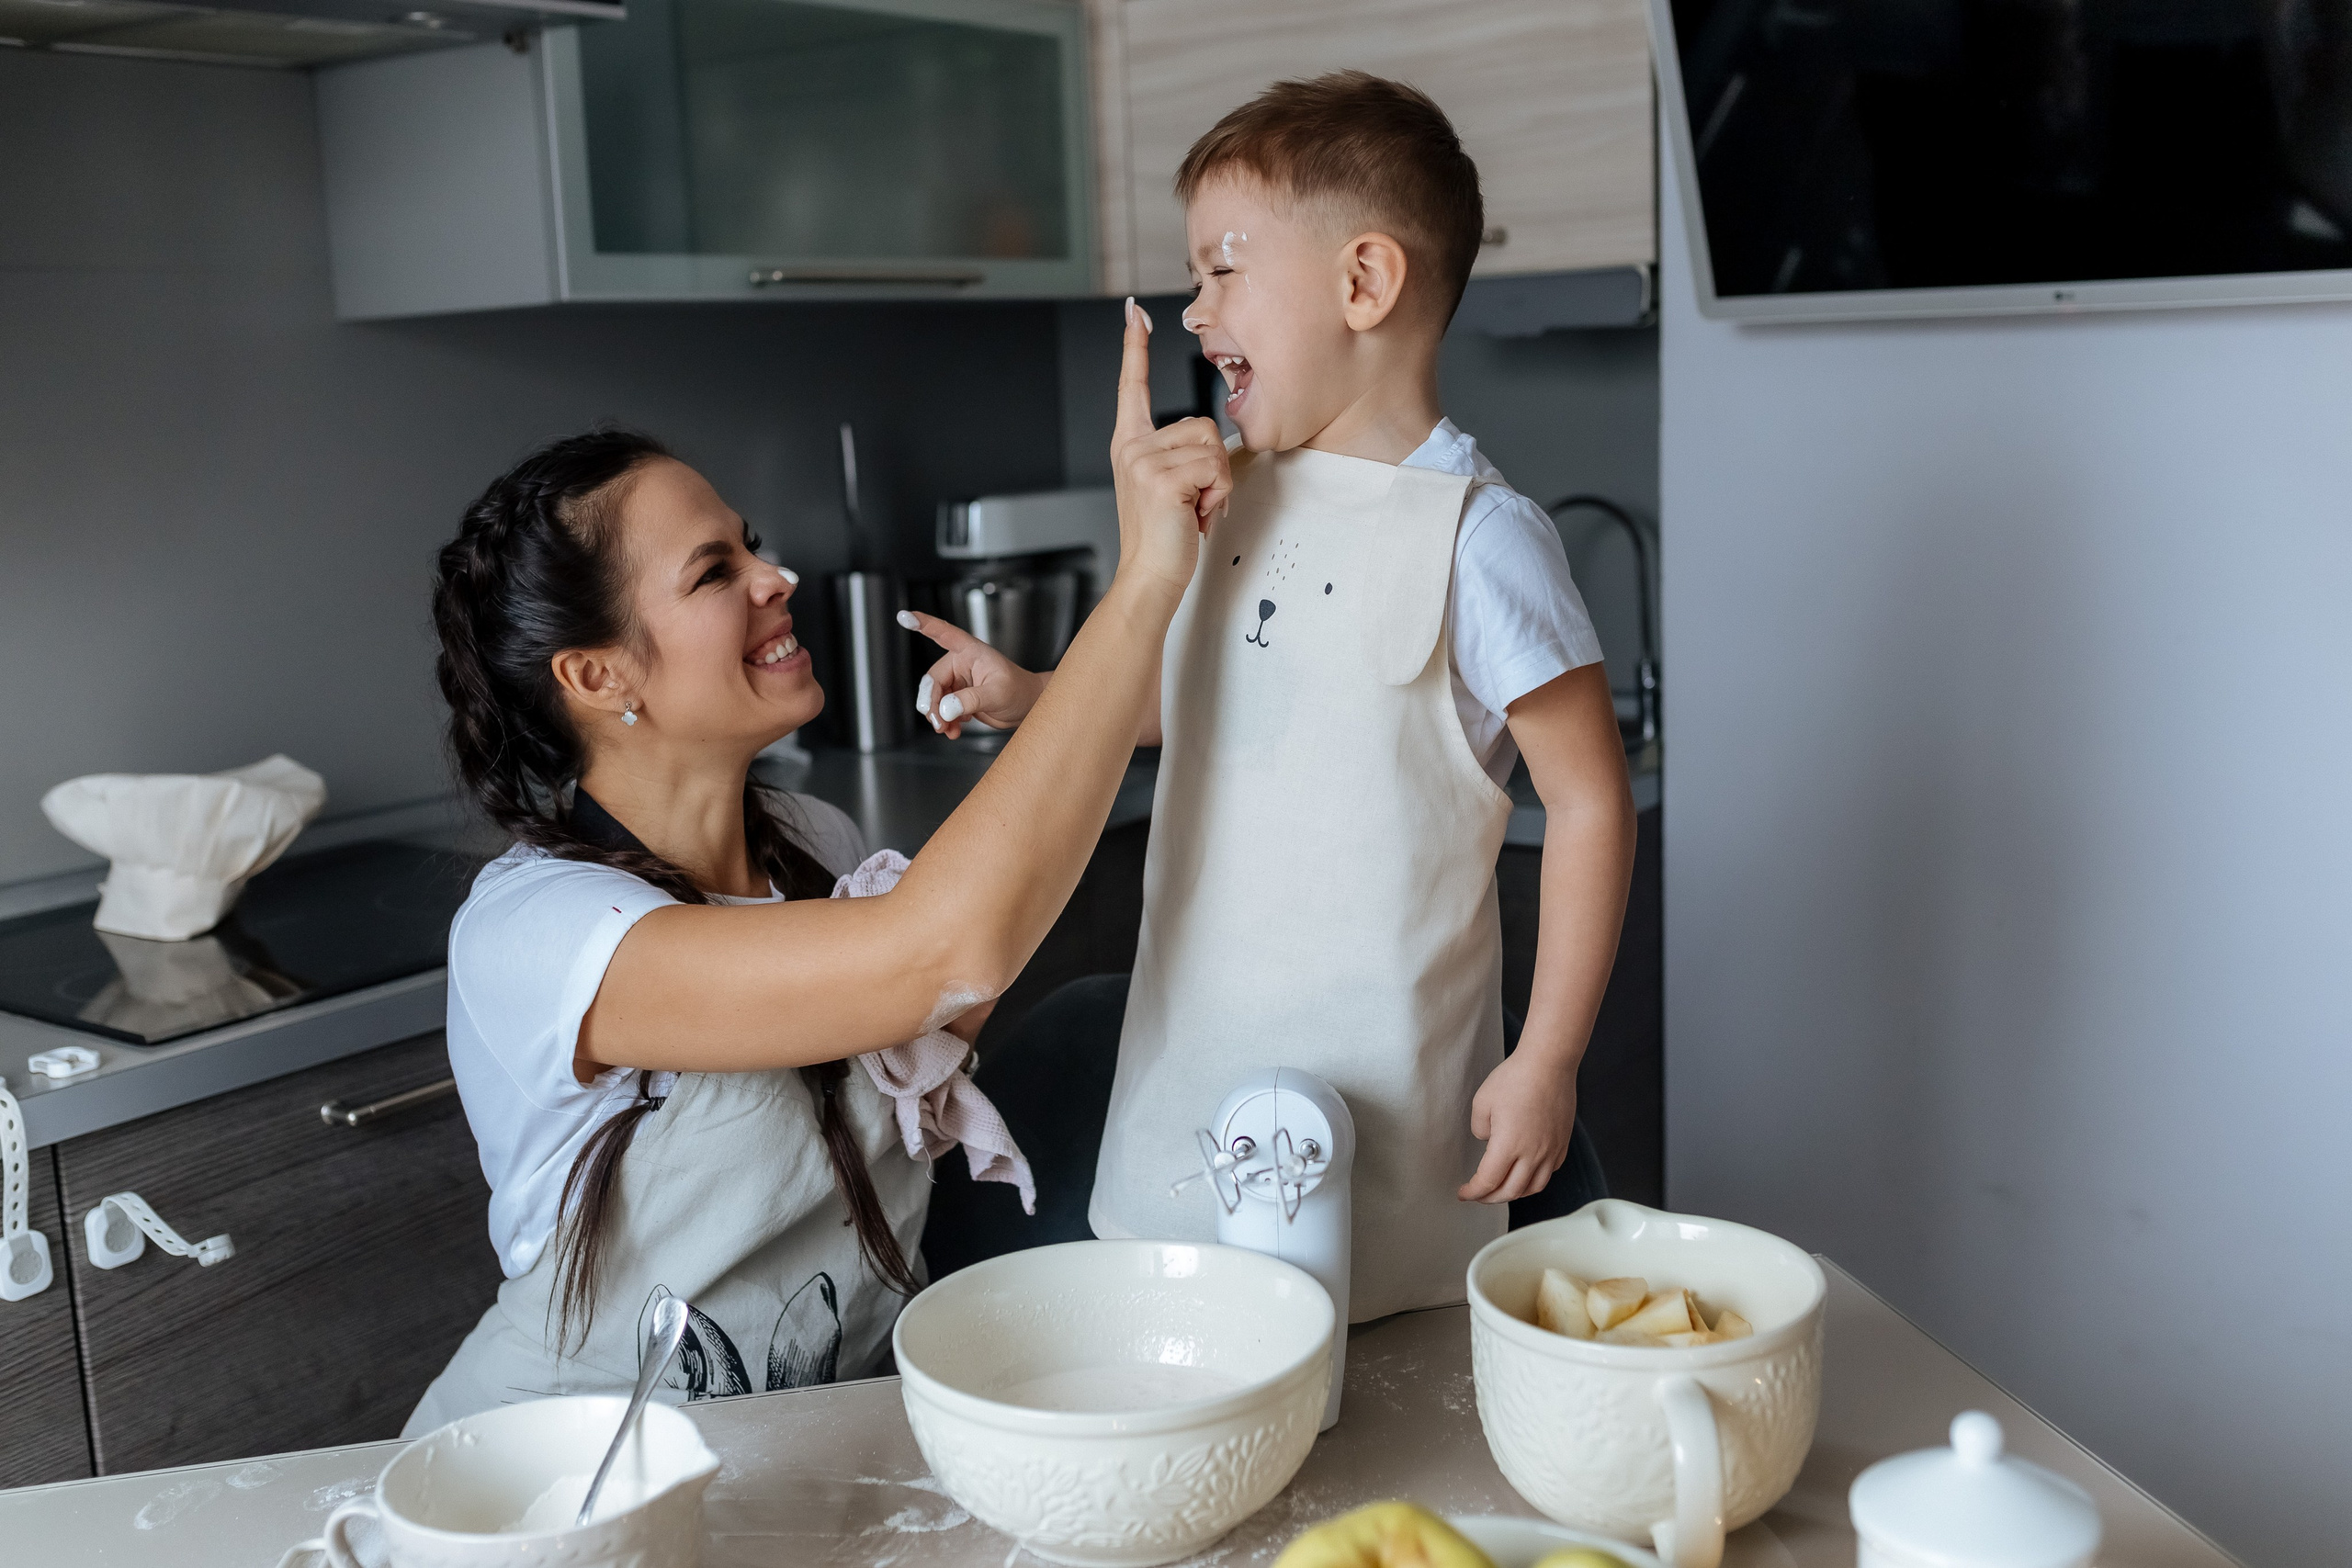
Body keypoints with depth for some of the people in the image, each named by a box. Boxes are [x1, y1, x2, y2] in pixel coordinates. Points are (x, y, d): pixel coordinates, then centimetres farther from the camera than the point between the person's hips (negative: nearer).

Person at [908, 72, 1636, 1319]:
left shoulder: (1476, 537, -16)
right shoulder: (1227, 494, 6)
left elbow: (1589, 802, -13)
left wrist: (1548, 1061, -13)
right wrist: (1033, 697, 11)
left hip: (1382, 1095, -6)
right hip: (1190, 1059, 7)